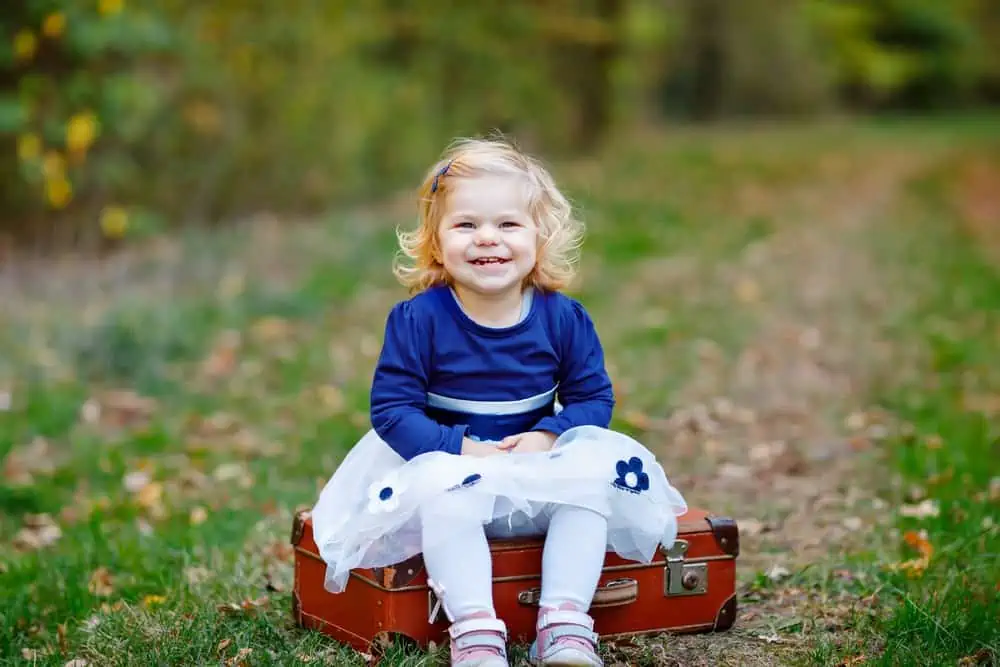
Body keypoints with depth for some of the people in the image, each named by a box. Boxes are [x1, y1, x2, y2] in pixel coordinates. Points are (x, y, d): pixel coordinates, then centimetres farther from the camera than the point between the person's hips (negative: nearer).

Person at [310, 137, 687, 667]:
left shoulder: (563, 317, -3)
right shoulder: (417, 318, -10)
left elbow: (593, 398, 1)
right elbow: (391, 409, -12)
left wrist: (547, 438, -19)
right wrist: (462, 449, -23)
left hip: (540, 472, 3)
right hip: (448, 464, -2)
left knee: (592, 475, -23)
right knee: (443, 486, -34)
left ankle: (565, 623, -20)